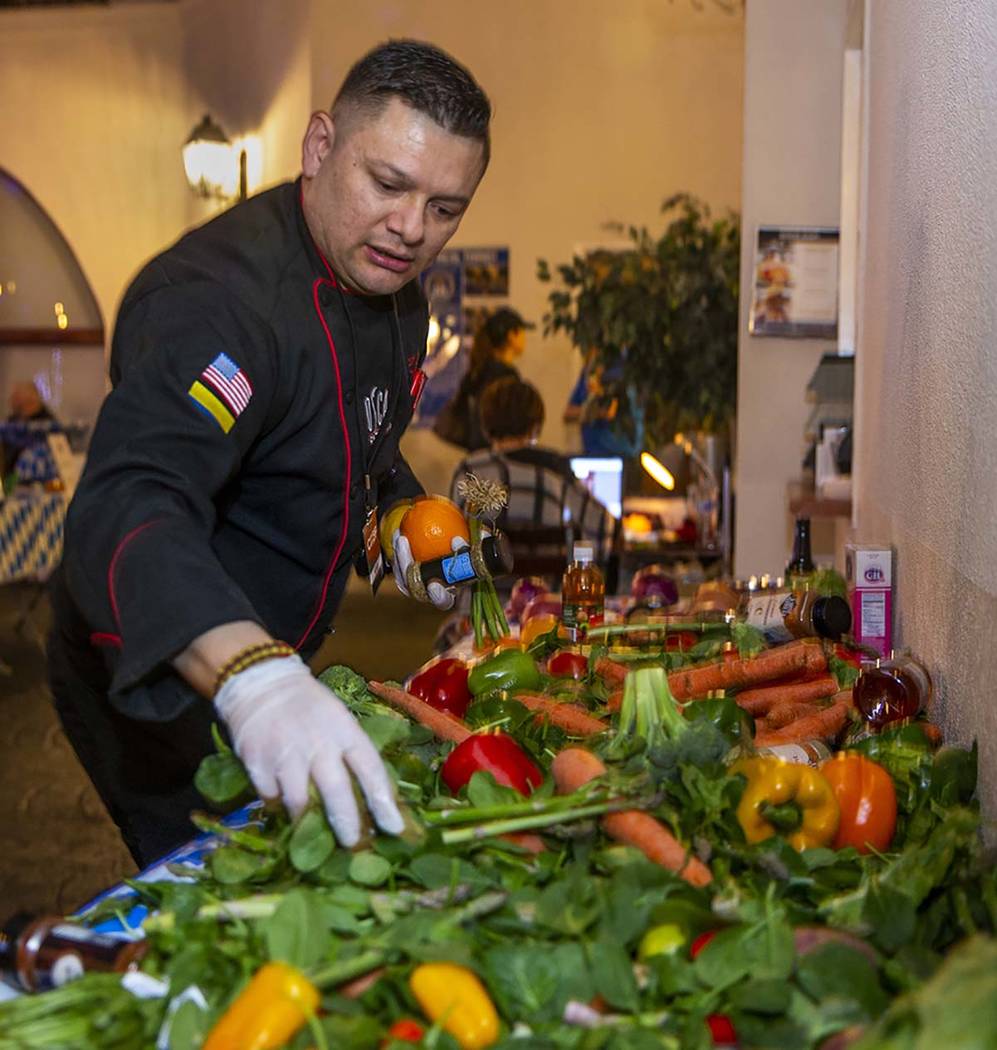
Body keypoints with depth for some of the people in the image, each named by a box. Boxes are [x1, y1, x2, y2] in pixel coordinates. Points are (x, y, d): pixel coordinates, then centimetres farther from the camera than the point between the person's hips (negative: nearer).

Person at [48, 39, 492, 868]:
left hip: (269, 665, 9)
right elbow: (127, 508, -47)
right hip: (150, 685, -8)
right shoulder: (219, 298, -30)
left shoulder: (391, 287, 0)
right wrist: (255, 677, -63)